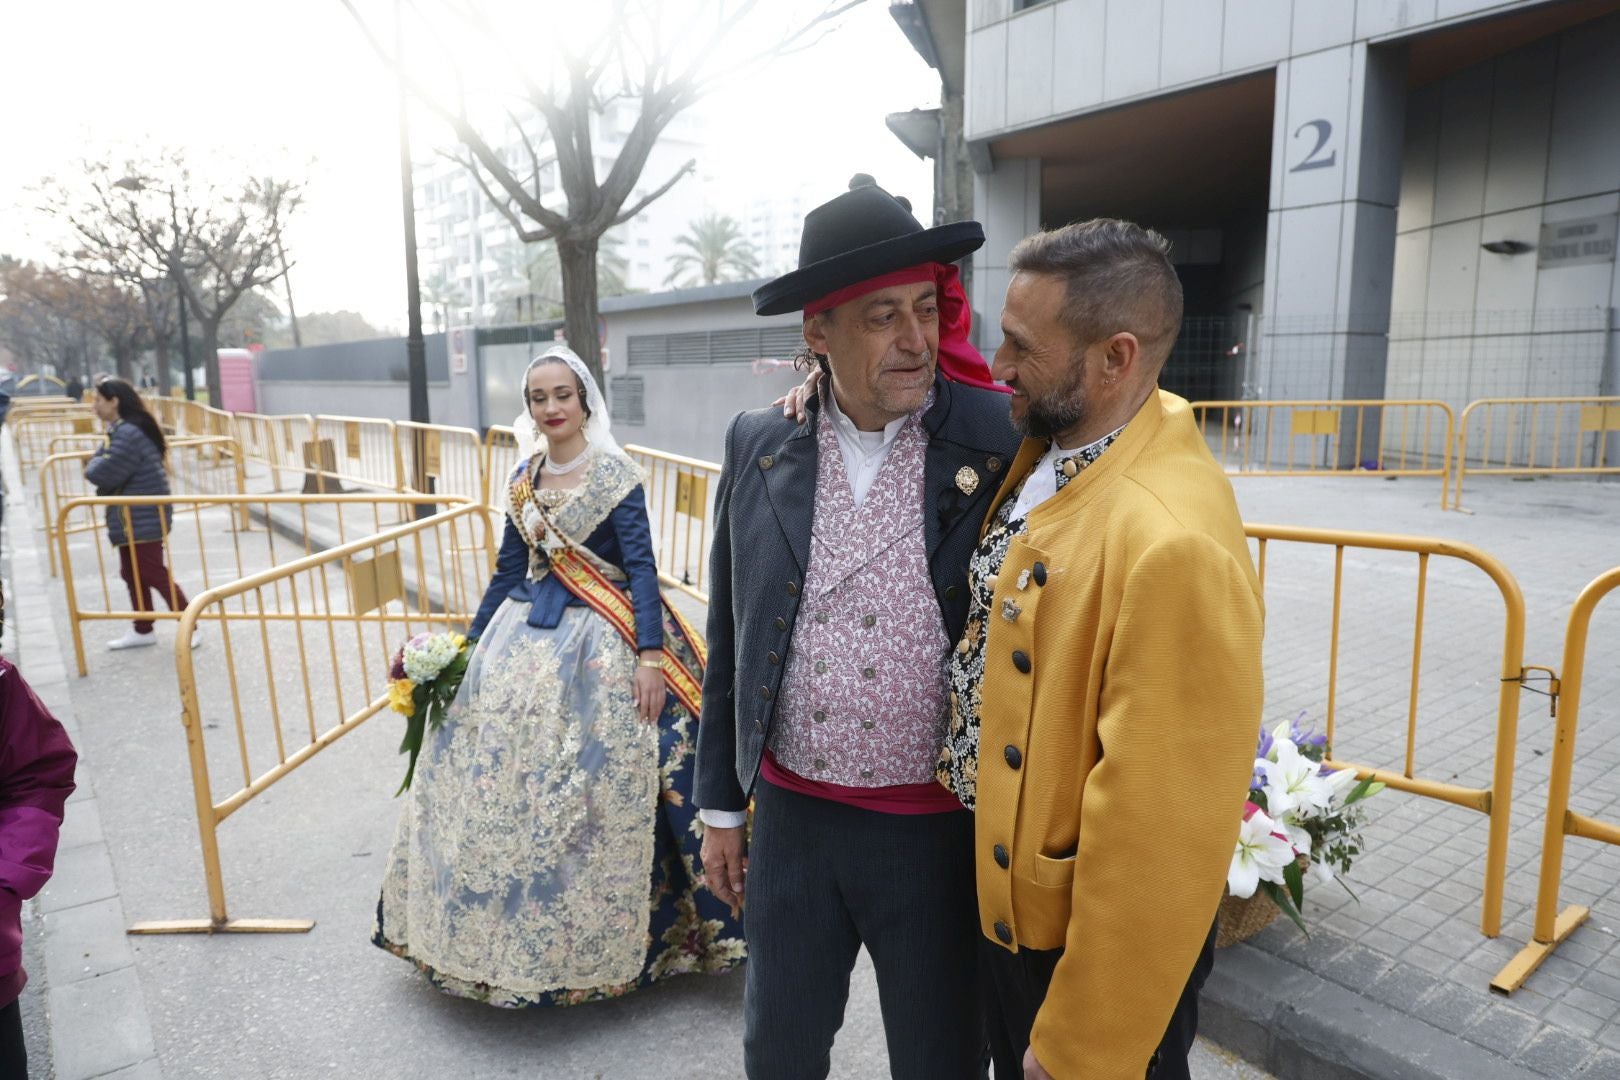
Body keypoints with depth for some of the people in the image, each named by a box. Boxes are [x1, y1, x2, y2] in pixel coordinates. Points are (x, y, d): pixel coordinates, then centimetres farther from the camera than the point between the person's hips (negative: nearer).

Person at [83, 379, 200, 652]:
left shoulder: (128, 434, -23)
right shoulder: (121, 429, 12)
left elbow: (104, 474, -23)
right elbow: (104, 461, 17)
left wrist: (92, 466, -4)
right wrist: (97, 464, -4)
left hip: (143, 518, -10)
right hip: (132, 517, 10)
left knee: (154, 574, -4)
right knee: (133, 574, 15)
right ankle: (143, 630, 25)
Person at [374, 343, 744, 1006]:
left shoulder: (614, 474, -7)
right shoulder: (523, 479, 10)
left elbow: (641, 567, -12)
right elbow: (508, 571, 14)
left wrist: (649, 654, -20)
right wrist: (471, 645, 15)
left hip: (600, 647, -6)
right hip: (525, 640, 6)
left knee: (595, 790, -2)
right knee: (501, 778, 9)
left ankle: (596, 941, 18)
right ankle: (516, 929, 30)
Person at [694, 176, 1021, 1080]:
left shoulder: (1005, 447, -13)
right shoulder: (759, 448, -3)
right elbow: (730, 644, 5)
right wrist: (721, 804, 9)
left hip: (943, 832, -2)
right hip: (792, 816, 3)